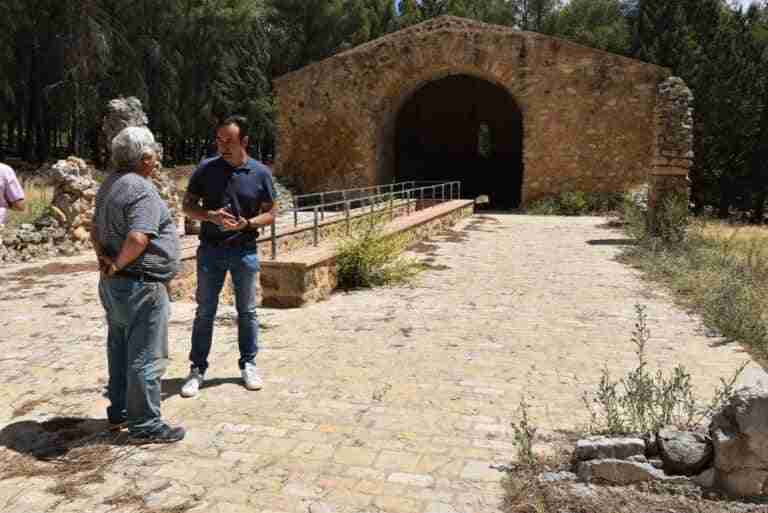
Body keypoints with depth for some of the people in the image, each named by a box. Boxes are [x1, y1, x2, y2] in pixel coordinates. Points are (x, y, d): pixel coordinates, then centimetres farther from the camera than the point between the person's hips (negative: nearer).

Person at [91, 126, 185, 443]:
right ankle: (145, 425, 8)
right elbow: (138, 238, -32)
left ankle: (119, 411, 33)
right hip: (140, 285, -10)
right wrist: (118, 265, -16)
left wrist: (103, 256, 4)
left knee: (120, 349, 20)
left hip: (113, 285, 10)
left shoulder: (109, 185, 11)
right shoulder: (141, 190, -20)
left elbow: (95, 230, 18)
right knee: (146, 357, -1)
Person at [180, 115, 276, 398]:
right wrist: (211, 216, -16)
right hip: (210, 249, 0)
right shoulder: (206, 169, -2)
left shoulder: (260, 173, -3)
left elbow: (270, 213, 3)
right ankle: (197, 369, 16)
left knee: (247, 311, 10)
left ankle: (248, 364, 25)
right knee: (205, 312, 5)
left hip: (245, 250, 0)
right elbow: (188, 205, 3)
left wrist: (247, 223, -17)